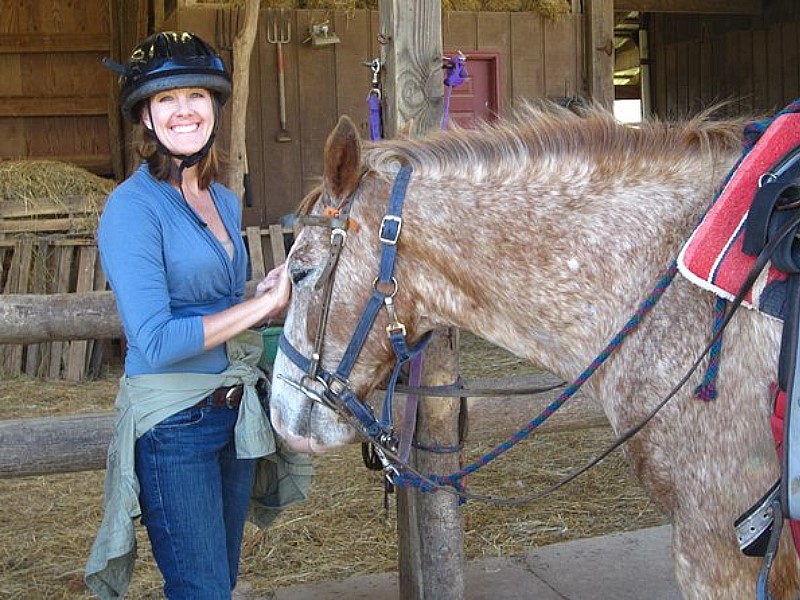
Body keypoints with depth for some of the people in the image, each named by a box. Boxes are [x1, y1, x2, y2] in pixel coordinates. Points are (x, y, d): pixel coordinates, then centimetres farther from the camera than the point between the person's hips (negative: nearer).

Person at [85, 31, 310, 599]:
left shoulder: (224, 200, 9)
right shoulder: (132, 207, -15)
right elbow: (155, 341, -22)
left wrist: (282, 298, 5)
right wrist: (262, 304, -19)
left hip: (237, 411, 8)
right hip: (173, 421, -7)